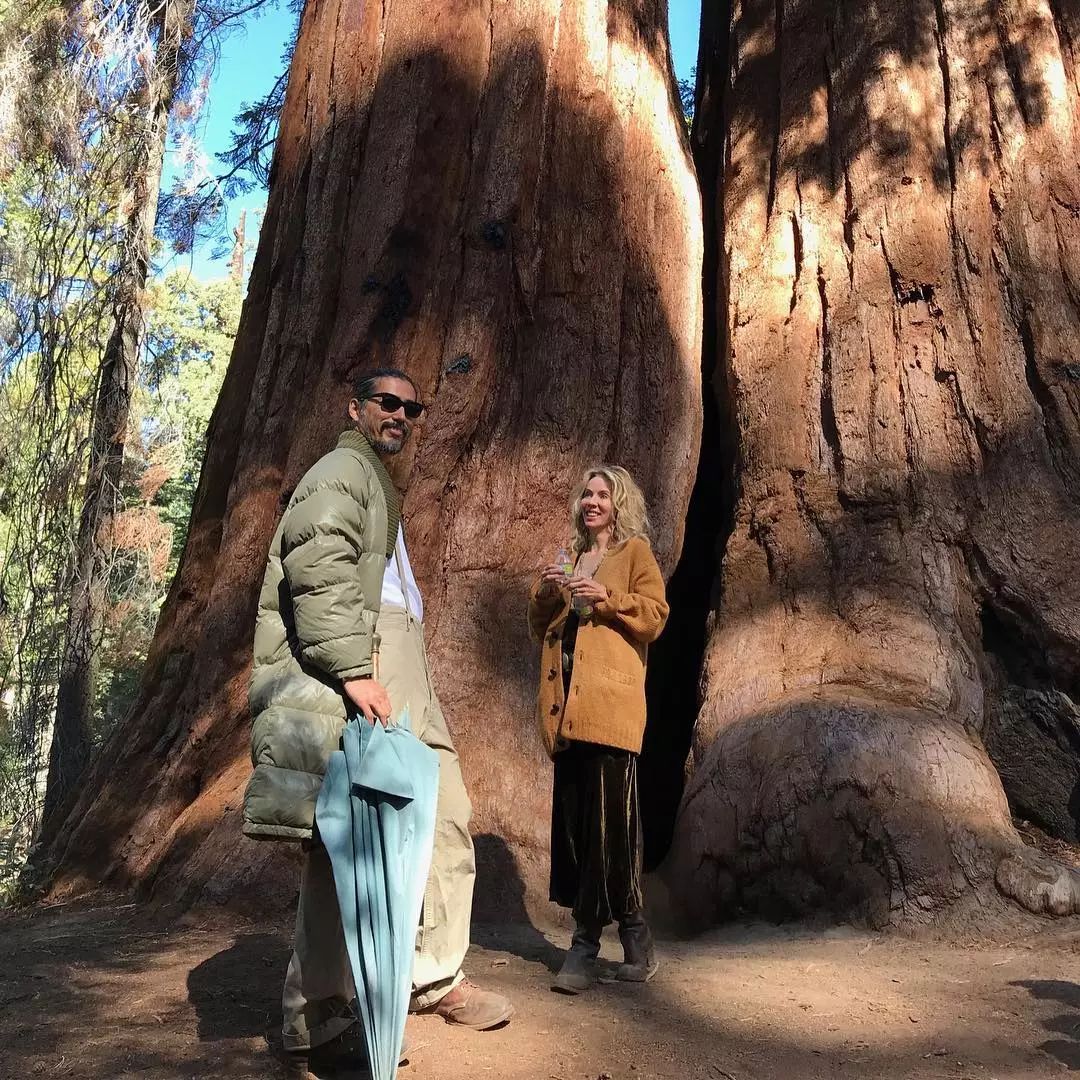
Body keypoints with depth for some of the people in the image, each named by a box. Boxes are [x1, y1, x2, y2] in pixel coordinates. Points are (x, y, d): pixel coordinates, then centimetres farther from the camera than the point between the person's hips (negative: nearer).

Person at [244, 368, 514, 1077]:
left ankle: (436, 977, 23)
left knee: (444, 815, 11)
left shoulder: (378, 486, 29)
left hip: (393, 671, 11)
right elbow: (318, 568, -19)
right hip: (355, 667, -11)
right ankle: (316, 1021, 1)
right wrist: (354, 668, -27)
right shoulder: (344, 469, -3)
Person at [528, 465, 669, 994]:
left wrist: (607, 598, -15)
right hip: (566, 705, 6)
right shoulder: (572, 558, 25)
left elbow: (655, 615, -2)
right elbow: (540, 627, 22)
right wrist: (544, 594, 3)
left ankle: (586, 944, 0)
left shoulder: (636, 552, 9)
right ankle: (632, 936, 11)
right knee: (573, 817, 3)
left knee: (608, 820, -9)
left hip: (610, 703, -6)